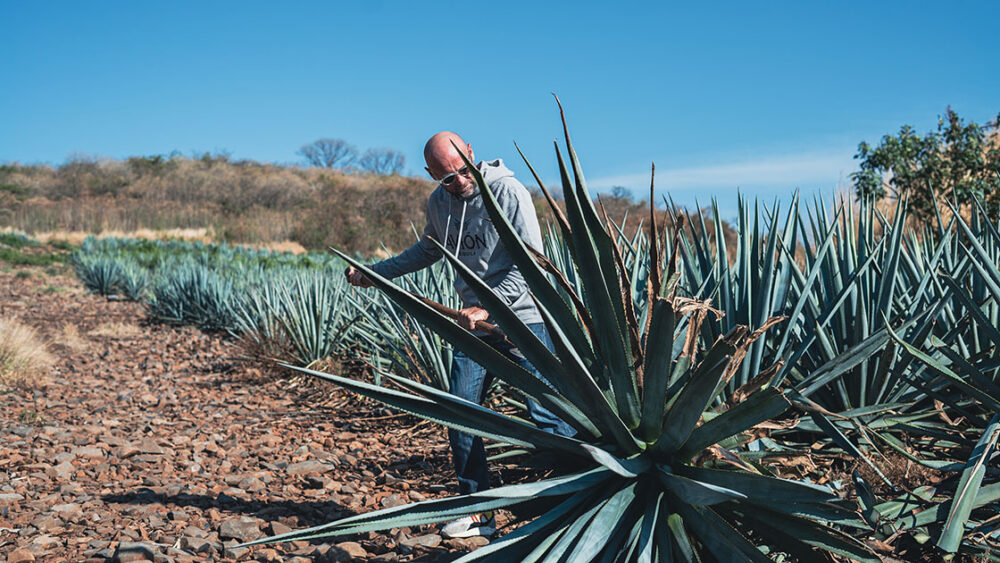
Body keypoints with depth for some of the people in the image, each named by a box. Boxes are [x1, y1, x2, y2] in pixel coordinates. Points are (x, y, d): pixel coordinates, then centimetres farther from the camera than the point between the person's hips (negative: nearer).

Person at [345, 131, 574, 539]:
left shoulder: (508, 192, -13)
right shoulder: (439, 202, 6)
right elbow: (429, 250, 26)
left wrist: (487, 308, -24)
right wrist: (375, 272, 21)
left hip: (521, 320, -6)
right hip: (472, 323, 6)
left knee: (546, 416, -9)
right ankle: (477, 513, 14)